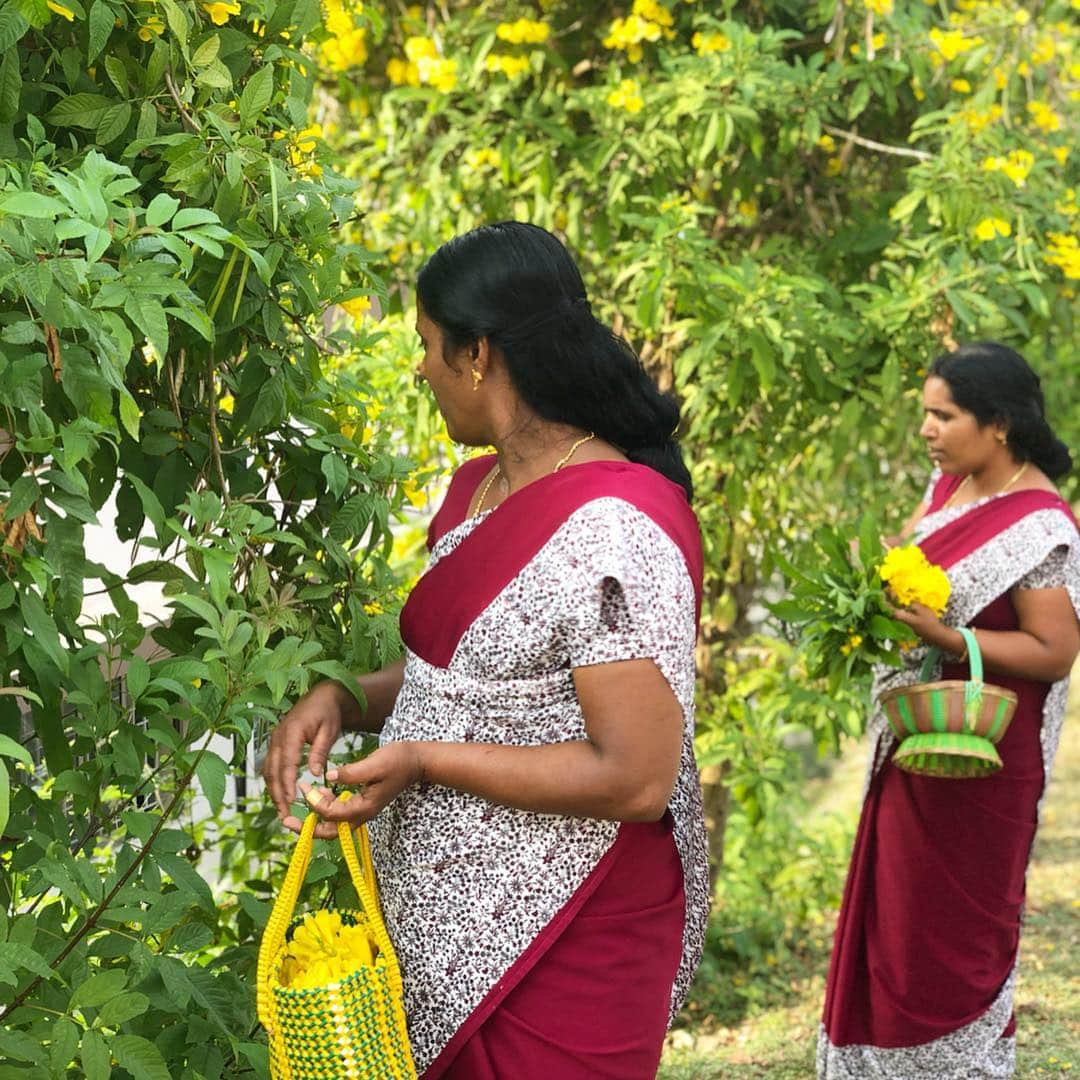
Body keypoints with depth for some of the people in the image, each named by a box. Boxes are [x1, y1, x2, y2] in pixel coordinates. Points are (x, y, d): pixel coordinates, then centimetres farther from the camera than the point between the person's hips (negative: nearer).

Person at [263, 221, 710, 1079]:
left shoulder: (611, 530, -23)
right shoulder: (479, 488, 6)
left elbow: (635, 778, -25)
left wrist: (424, 761, -21)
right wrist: (345, 701, -1)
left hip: (564, 945, -8)